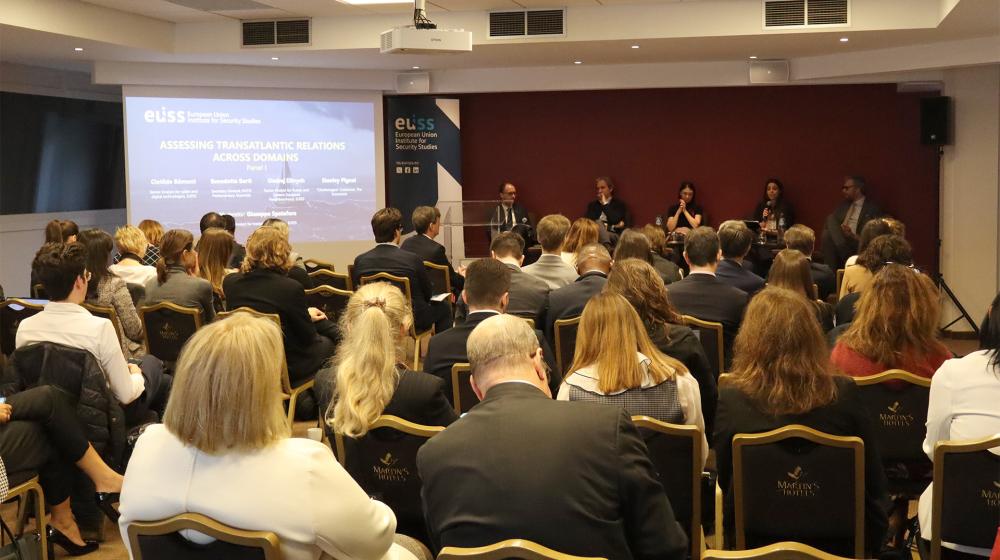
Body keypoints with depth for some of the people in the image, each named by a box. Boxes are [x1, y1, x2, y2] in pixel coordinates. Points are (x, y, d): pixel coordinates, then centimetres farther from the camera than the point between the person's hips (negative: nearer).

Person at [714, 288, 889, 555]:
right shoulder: (843, 395, -13)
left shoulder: (732, 400, -17)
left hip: (756, 541, -1)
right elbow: (873, 481, -3)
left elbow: (726, 481, -3)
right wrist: (872, 542, 14)